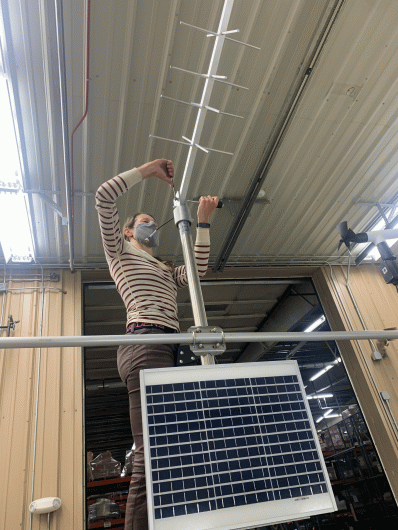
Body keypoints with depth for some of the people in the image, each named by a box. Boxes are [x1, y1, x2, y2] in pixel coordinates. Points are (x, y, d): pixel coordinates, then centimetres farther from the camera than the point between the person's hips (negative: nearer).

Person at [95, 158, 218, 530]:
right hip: (145, 343, -8)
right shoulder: (120, 249, 17)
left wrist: (203, 222, 22)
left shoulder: (165, 271, 37)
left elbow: (198, 269, 24)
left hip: (168, 350, 8)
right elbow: (104, 196, 5)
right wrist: (149, 170, 11)